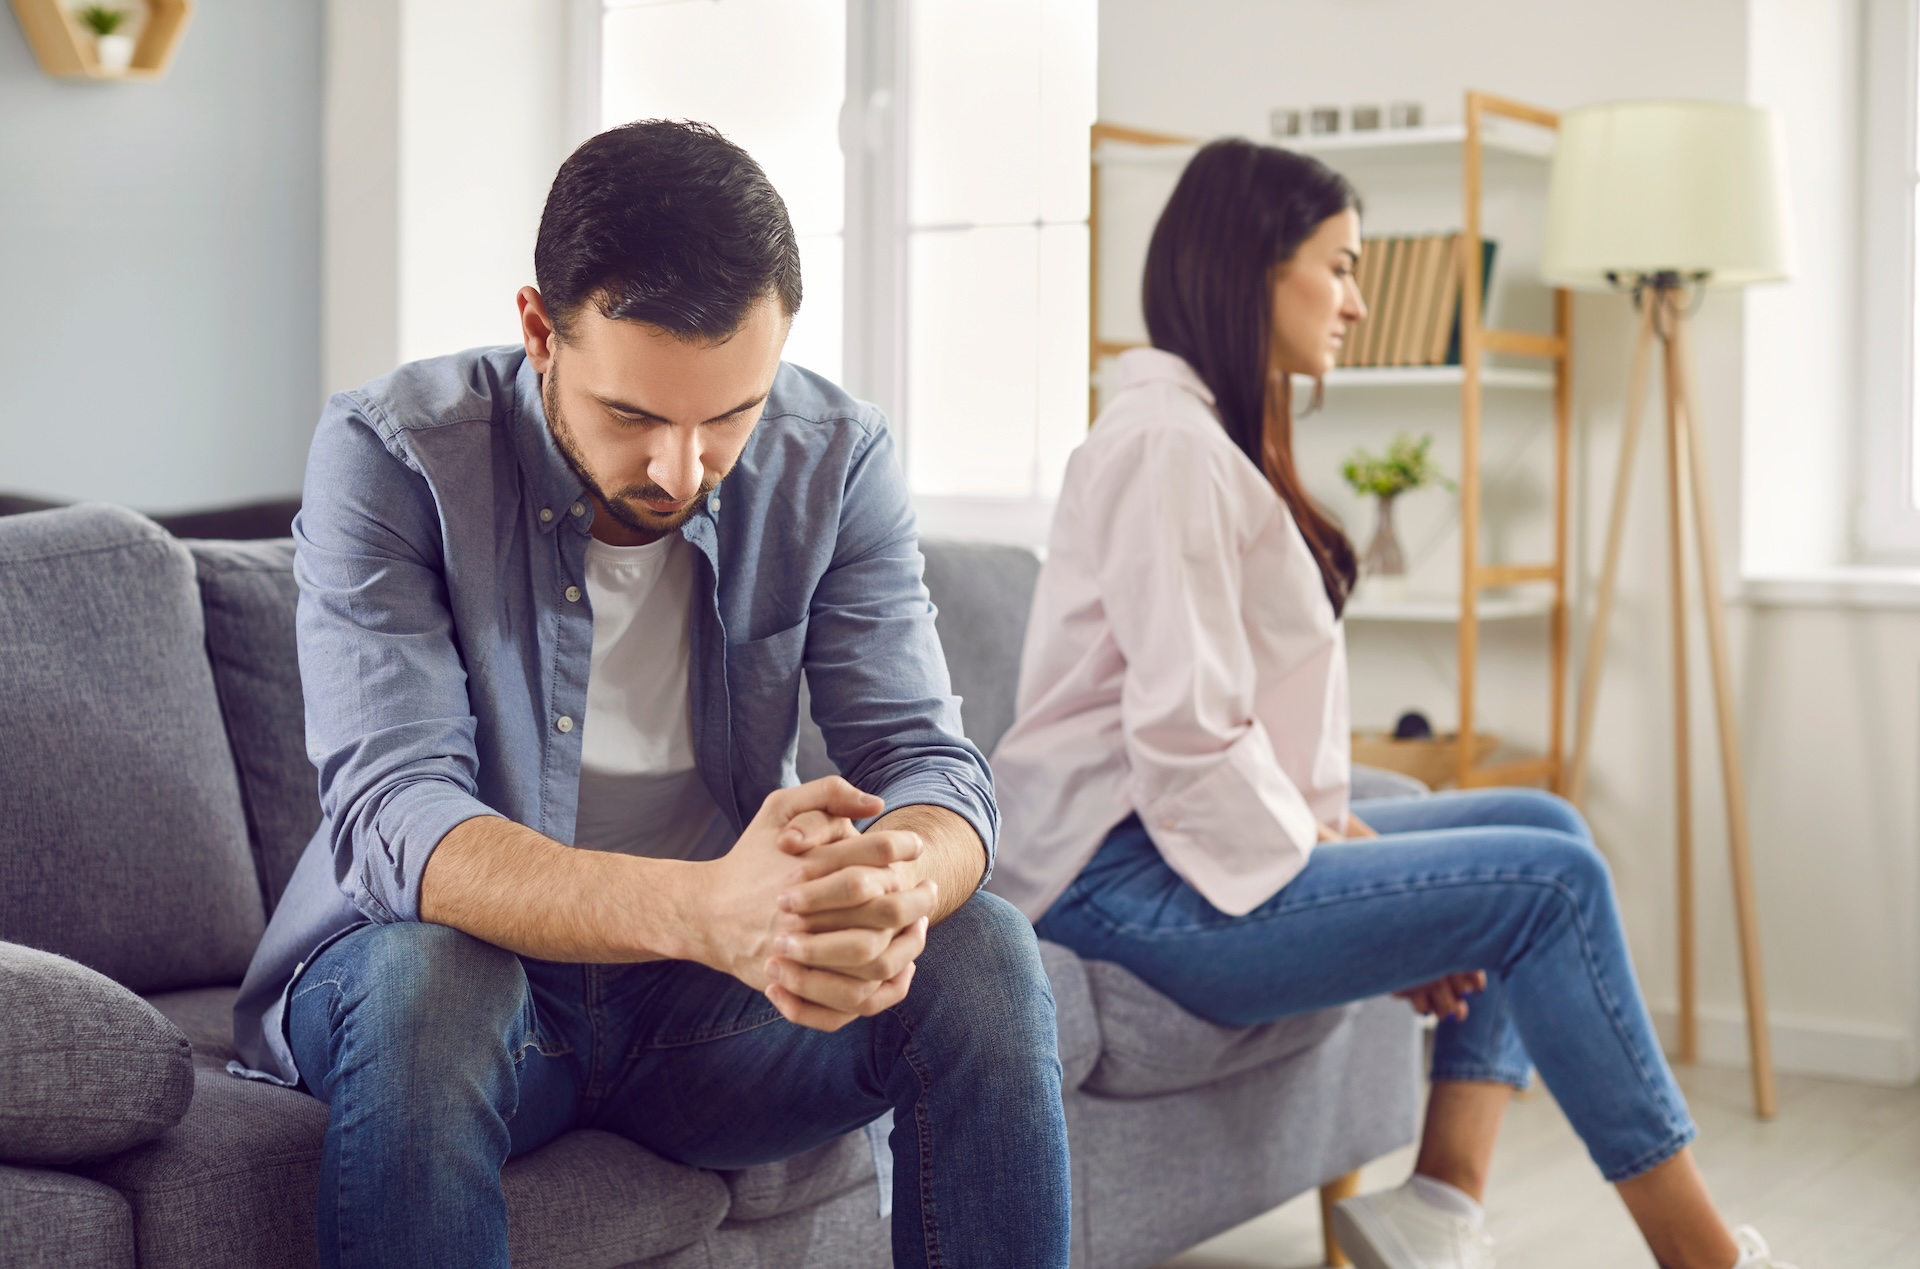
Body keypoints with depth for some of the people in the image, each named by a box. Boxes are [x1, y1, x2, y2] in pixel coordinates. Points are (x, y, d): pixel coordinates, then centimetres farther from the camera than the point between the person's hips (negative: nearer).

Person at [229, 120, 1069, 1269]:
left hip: (717, 1000, 3)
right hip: (478, 977, -2)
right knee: (421, 973, -36)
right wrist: (699, 908, -48)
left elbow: (929, 762, -13)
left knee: (985, 954, -23)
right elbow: (394, 812, -29)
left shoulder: (837, 461, -7)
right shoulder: (390, 455, -18)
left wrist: (896, 890, -41)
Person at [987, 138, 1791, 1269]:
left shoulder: (1227, 442, 18)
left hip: (1196, 848, 11)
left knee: (1544, 825, 7)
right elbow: (1183, 736, -22)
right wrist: (1327, 865, -13)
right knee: (1552, 882, -13)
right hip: (1130, 881, -11)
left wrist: (1335, 826, 2)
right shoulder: (1170, 445, -15)